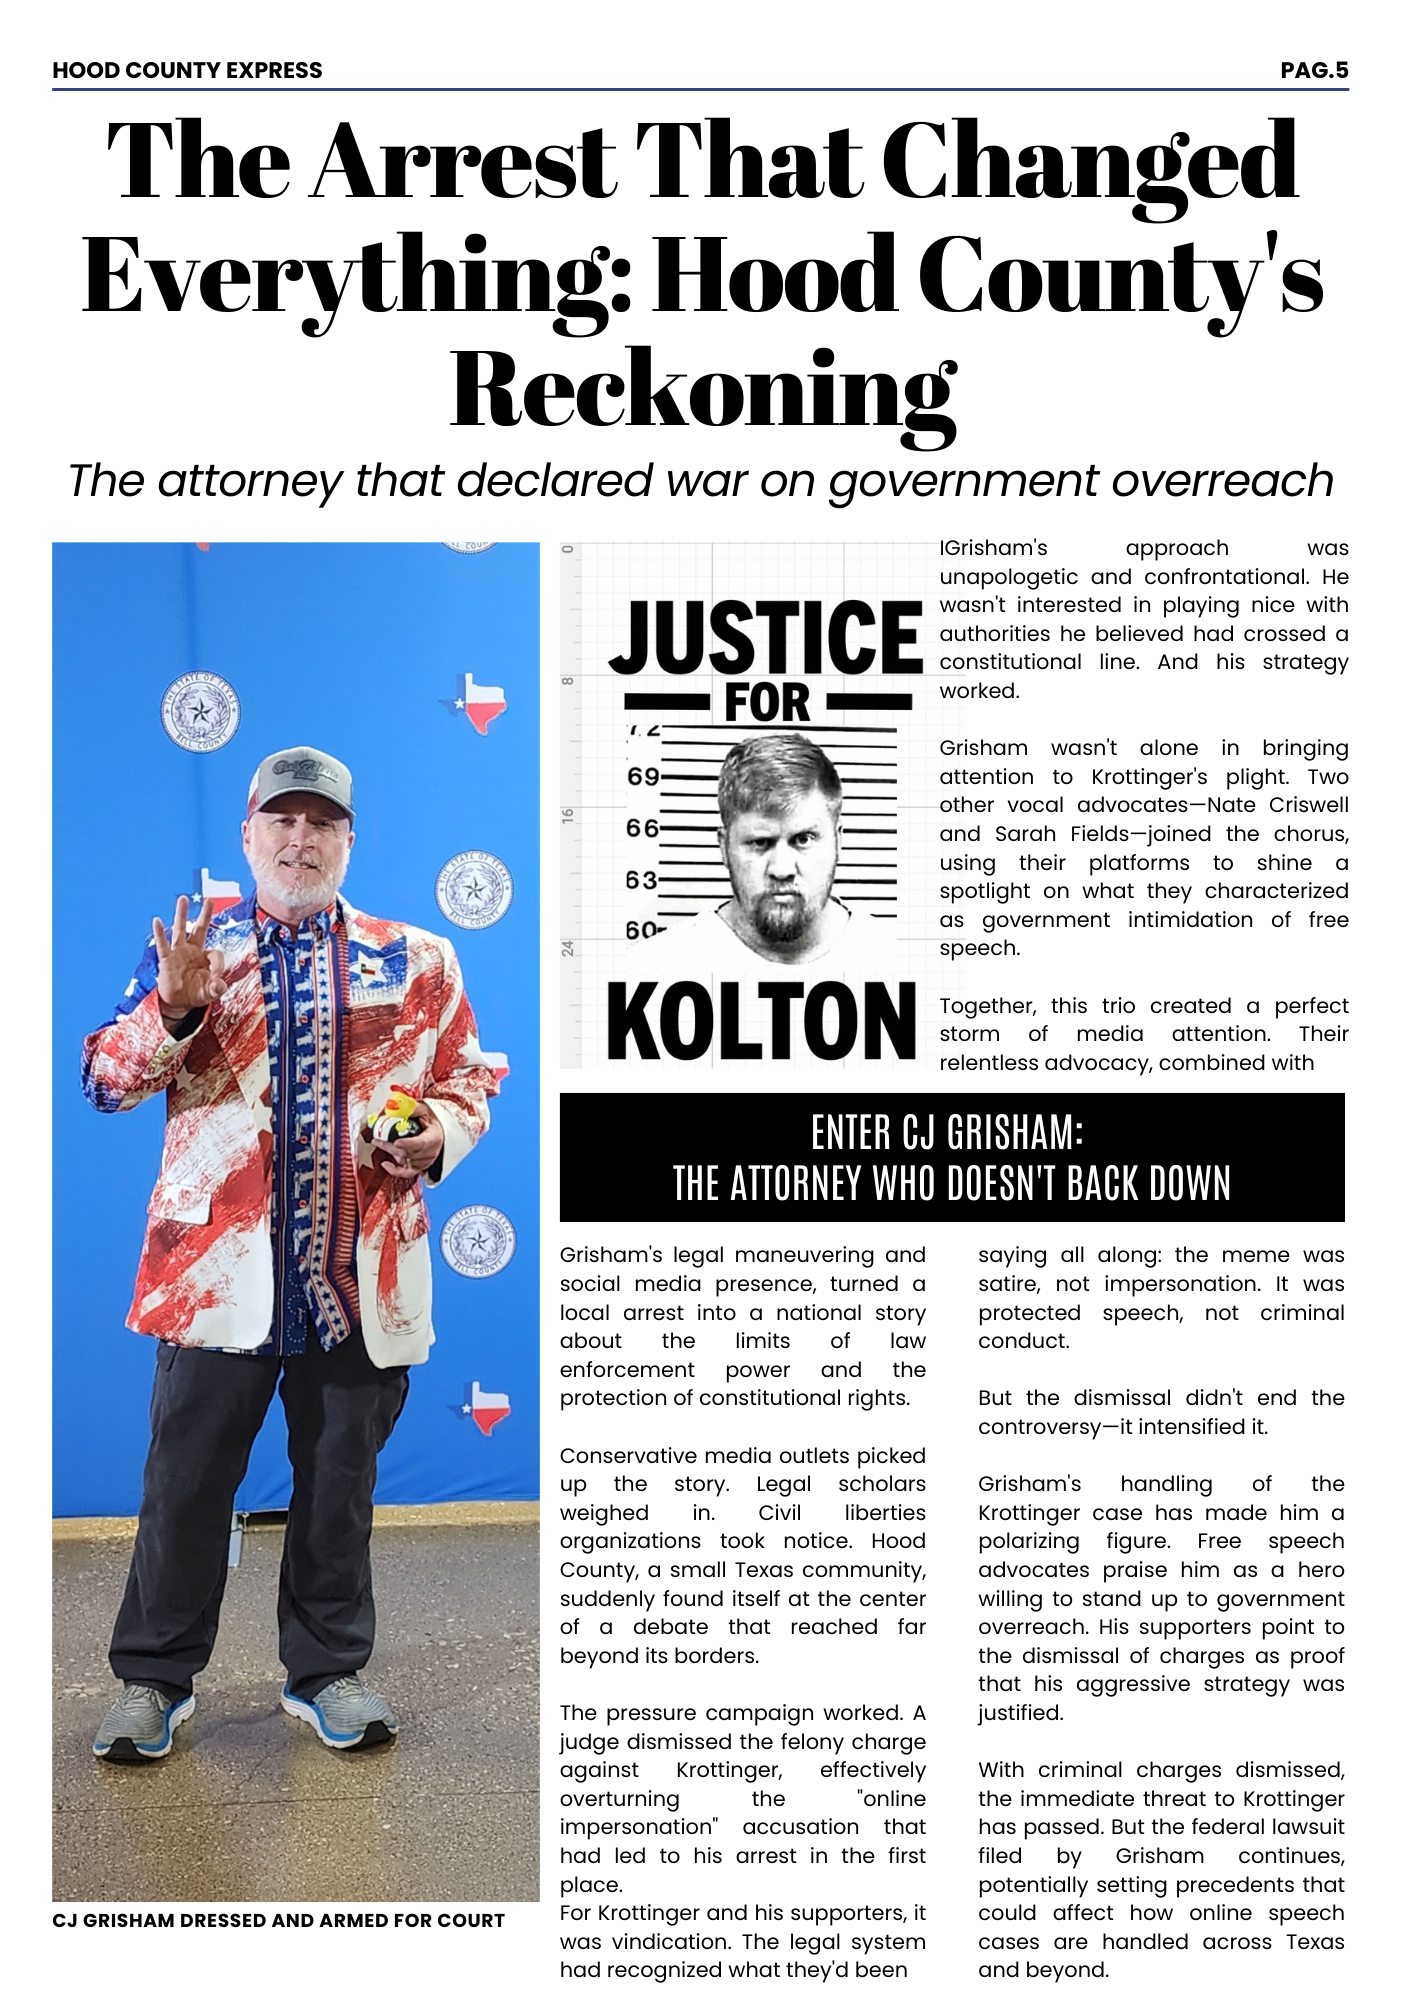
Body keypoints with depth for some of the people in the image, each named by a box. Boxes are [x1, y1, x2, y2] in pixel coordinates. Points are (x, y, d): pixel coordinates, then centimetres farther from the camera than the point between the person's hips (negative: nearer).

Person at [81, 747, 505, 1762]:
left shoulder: (417, 961, 9)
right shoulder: (190, 948, 8)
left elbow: (466, 1085, 14)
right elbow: (104, 1079, 4)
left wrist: (440, 1137, -8)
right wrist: (172, 1007, -14)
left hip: (358, 1276, 1)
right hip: (219, 1263, -1)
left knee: (340, 1481, 12)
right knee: (186, 1478, 7)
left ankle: (328, 1670, 30)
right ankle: (155, 1677, 25)